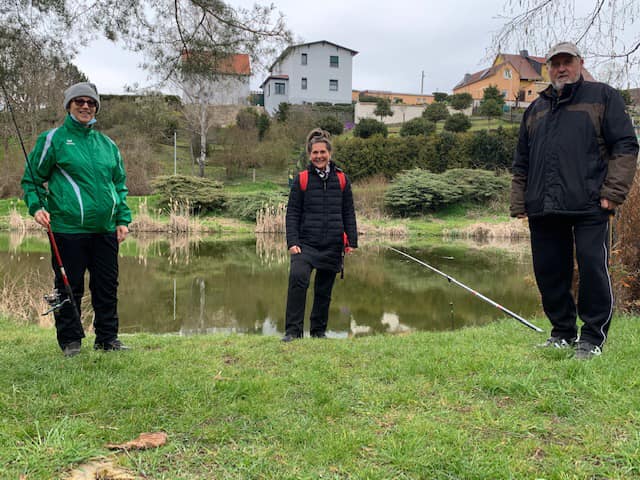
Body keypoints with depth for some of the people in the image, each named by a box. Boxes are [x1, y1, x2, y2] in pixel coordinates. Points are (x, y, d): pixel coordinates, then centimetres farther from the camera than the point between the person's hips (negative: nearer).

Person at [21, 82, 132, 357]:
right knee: (69, 287, 3)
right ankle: (70, 340, 18)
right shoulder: (53, 139, 3)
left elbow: (120, 184, 20)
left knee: (107, 286, 9)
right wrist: (36, 207, -12)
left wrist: (123, 219, 11)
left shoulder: (107, 144, 15)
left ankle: (107, 337, 22)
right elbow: (32, 179, 5)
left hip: (106, 230, 4)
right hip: (68, 229, -4)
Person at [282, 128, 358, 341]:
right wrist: (292, 242, -7)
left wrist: (352, 241, 5)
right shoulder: (301, 179, 4)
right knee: (297, 278, -24)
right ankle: (293, 331, -16)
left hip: (332, 245, 2)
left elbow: (349, 213, 11)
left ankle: (319, 331, 27)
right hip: (306, 243, -2)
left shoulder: (341, 179, 8)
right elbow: (292, 213, 3)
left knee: (324, 290, 10)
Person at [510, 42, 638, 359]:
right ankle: (562, 332, 22)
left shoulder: (603, 97, 9)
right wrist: (519, 203, 12)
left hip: (589, 206, -4)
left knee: (593, 268, -6)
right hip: (543, 208, 5)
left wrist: (613, 192, -10)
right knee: (549, 272, 7)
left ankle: (593, 336, 8)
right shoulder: (535, 109, 22)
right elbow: (521, 163, 20)